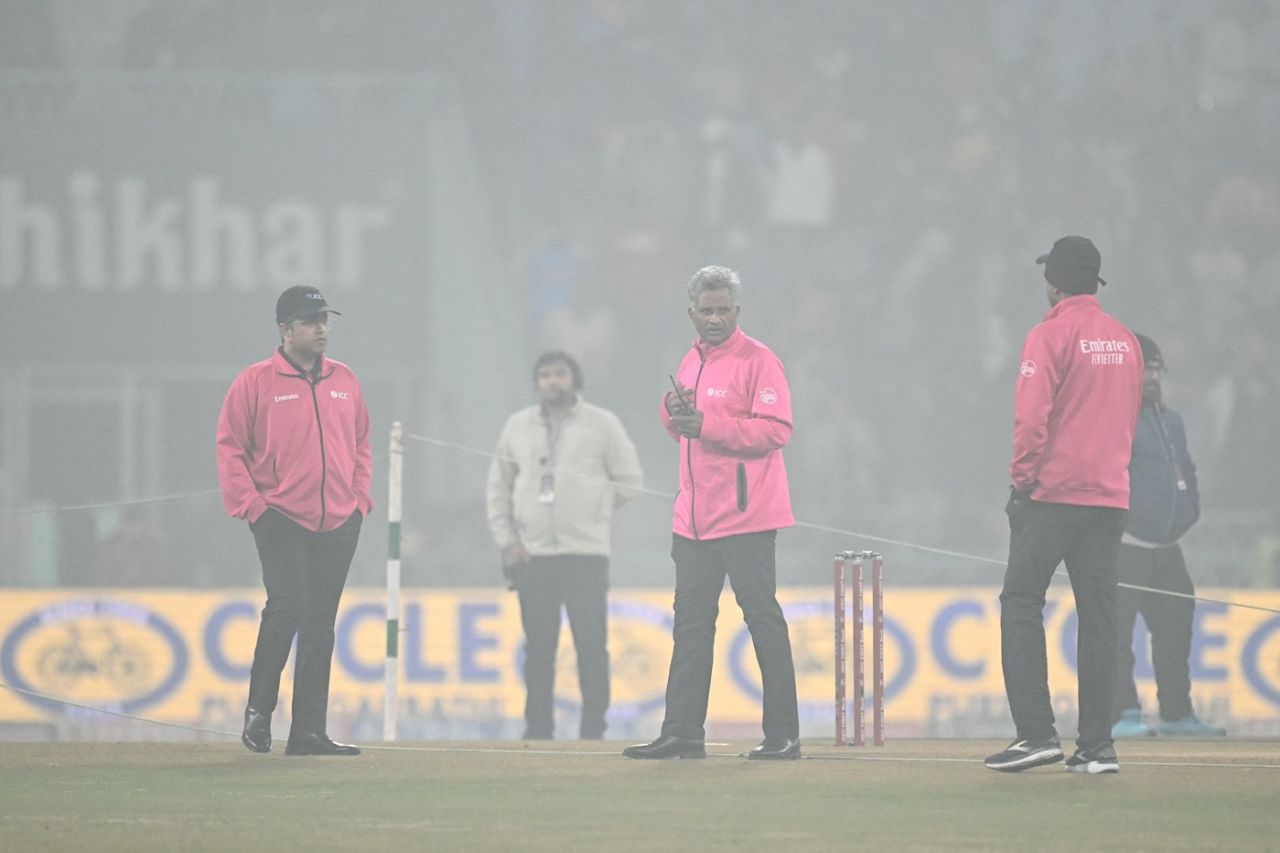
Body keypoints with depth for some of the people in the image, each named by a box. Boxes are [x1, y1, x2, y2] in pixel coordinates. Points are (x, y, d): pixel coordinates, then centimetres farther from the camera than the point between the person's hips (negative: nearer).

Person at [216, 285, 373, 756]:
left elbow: (361, 444, 20)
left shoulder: (345, 381, 14)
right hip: (280, 519, -5)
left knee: (320, 624, 4)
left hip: (339, 523, 5)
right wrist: (248, 503, -11)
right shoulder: (255, 382, -1)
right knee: (287, 605, -18)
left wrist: (360, 497, 8)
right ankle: (259, 709, -1)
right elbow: (230, 447, -2)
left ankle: (308, 730, 6)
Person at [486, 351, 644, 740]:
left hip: (586, 553, -3)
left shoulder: (603, 424, 3)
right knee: (538, 648, 5)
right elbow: (498, 488, 14)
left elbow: (629, 481, 4)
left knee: (591, 646, -6)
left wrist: (589, 512, -1)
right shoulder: (518, 427, 11)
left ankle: (592, 733, -4)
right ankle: (537, 731, 10)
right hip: (531, 555, 3)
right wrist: (506, 540, 5)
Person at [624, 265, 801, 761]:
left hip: (745, 515, -8)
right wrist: (675, 412, 1)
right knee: (690, 623, 8)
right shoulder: (691, 363, 16)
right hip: (694, 516, 8)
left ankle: (783, 734, -2)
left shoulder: (757, 361, -8)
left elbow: (776, 429, -17)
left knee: (763, 619, -4)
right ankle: (682, 734, 11)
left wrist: (706, 425, -21)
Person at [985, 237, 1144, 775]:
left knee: (1021, 603, -1)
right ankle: (1097, 745, 4)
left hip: (1054, 491, -6)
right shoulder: (1125, 341, 12)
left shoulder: (1051, 335, -8)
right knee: (1098, 614, 6)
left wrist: (1022, 481, -7)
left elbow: (1031, 418, -14)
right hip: (1111, 497, 6)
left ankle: (1036, 732, -12)